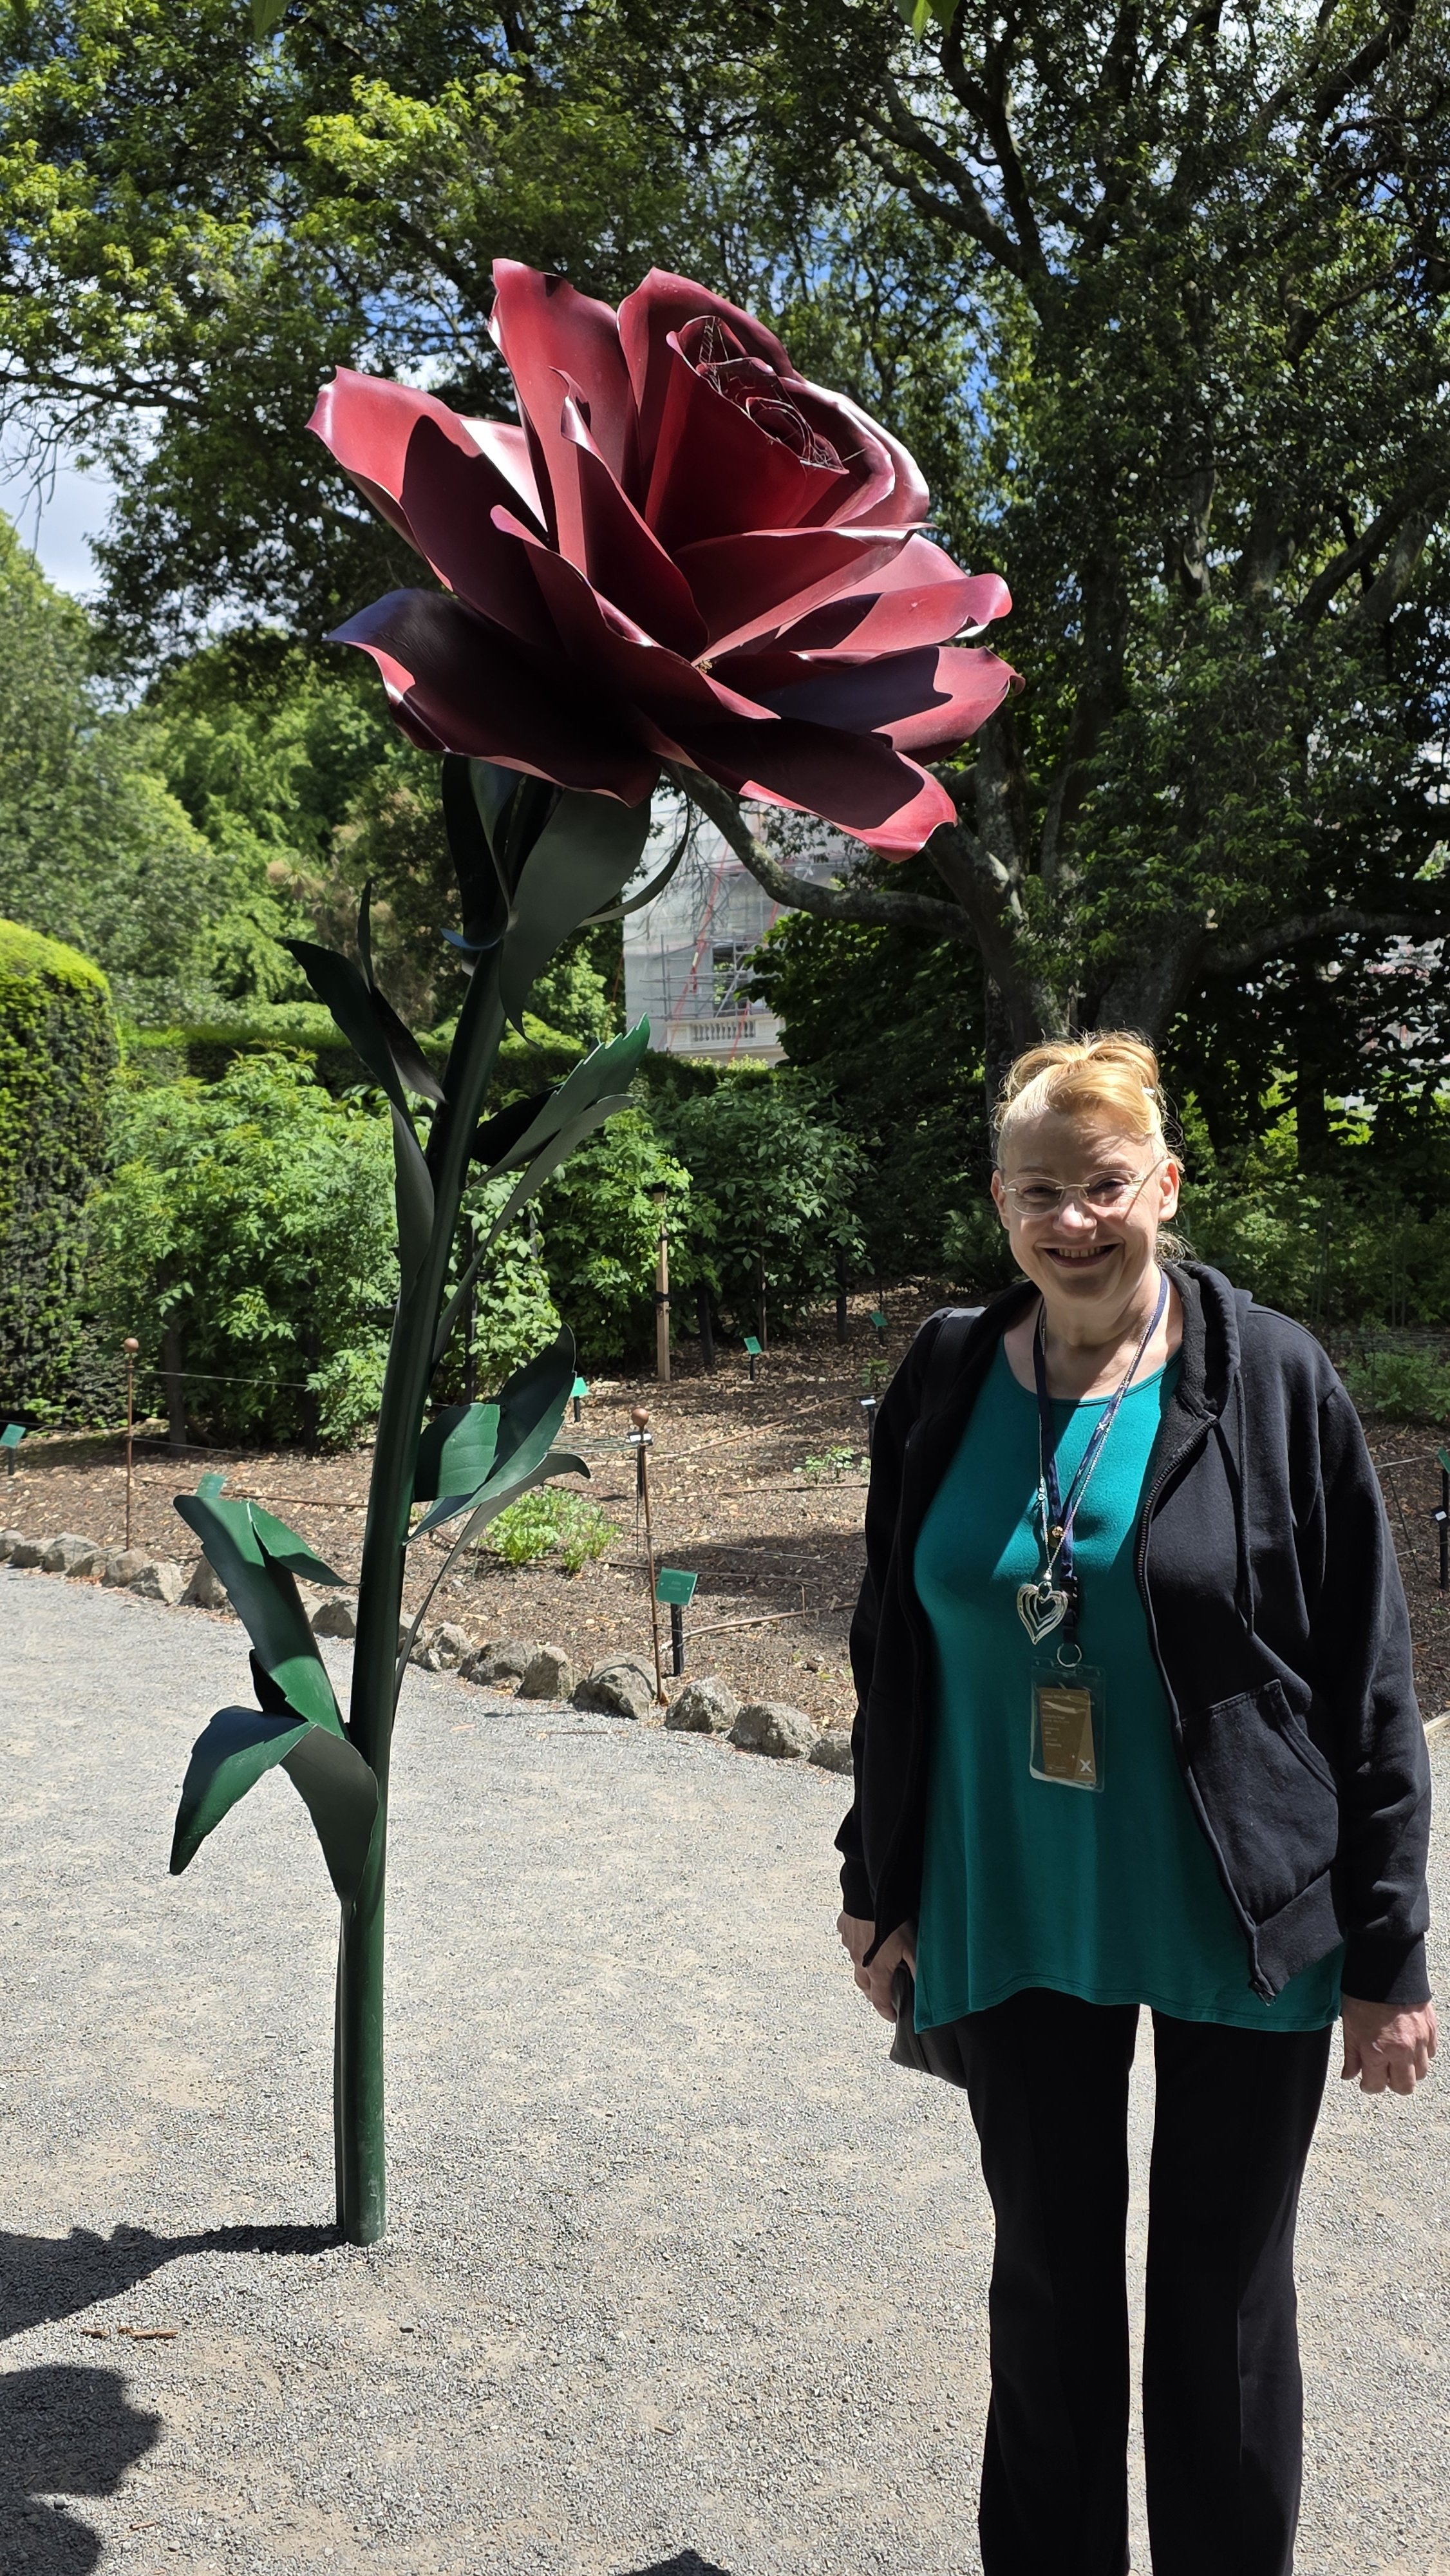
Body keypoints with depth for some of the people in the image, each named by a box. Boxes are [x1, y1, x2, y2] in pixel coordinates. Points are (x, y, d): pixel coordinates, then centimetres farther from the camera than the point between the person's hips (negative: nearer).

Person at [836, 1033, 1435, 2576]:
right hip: (1015, 1926, 3)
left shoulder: (1269, 1378, -10)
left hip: (1238, 1929, -2)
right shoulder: (945, 1384, -1)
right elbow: (893, 1651, 7)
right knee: (1048, 2283, 18)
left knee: (1224, 2302, 14)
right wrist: (876, 1886, 9)